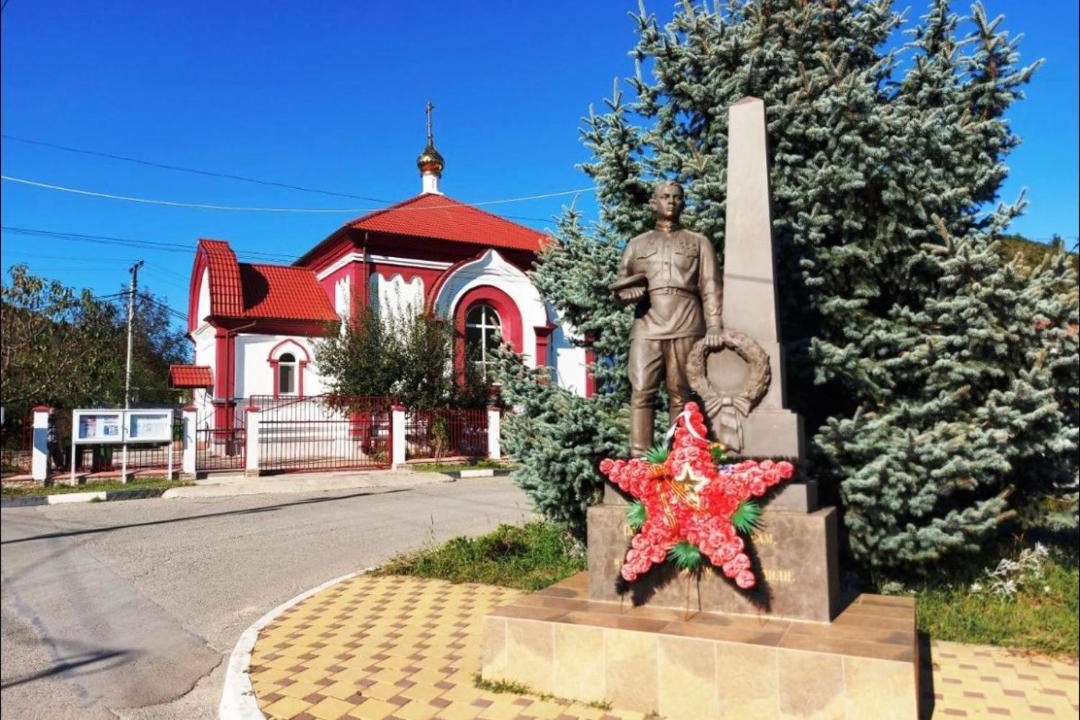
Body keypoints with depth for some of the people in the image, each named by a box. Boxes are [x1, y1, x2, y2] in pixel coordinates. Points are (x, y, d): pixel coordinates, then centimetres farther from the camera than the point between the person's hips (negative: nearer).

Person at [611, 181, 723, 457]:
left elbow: (710, 287, 8)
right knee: (641, 392, -11)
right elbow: (619, 287, 20)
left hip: (686, 327, -1)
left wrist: (714, 326, -6)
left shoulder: (699, 243, 20)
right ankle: (639, 460, -13)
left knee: (681, 395, -4)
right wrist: (627, 293, -5)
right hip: (647, 327, 1)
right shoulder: (636, 244, 23)